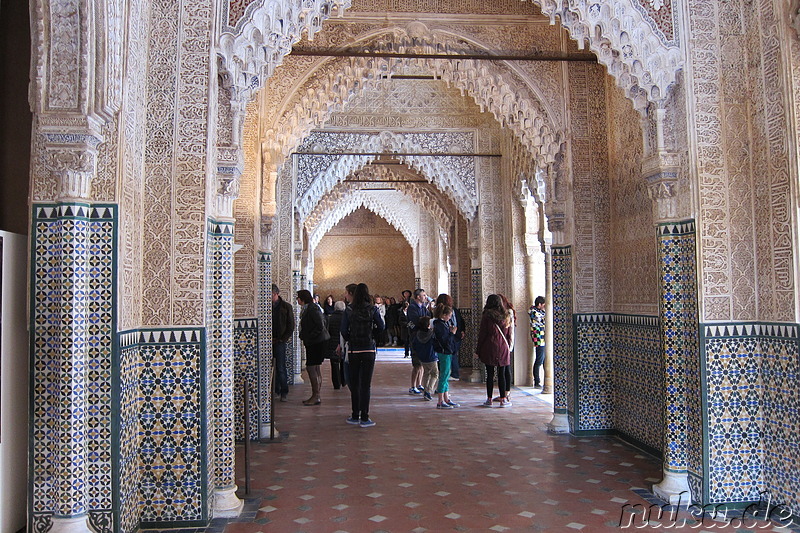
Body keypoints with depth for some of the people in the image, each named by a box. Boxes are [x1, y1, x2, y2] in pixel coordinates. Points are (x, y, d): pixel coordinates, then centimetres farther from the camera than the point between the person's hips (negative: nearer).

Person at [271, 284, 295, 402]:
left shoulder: (286, 307, 2)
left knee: (280, 368, -5)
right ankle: (276, 390, 14)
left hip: (280, 341, -3)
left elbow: (291, 326, 2)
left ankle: (284, 392, 4)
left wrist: (281, 339, -7)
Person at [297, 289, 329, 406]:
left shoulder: (312, 309, -15)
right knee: (316, 368, 12)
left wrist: (308, 338, -16)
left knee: (311, 368, -8)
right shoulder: (307, 308, 15)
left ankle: (315, 397, -4)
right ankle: (317, 396, 17)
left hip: (316, 342, -10)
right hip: (315, 342, 10)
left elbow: (320, 326, -21)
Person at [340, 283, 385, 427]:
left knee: (354, 384, 11)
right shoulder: (372, 309, -5)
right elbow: (381, 327, -7)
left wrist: (350, 340, 11)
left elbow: (343, 330, -6)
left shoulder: (349, 311, -2)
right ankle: (364, 418, -1)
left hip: (353, 350, 1)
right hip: (369, 349, -1)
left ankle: (355, 416, 17)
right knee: (366, 384, 1)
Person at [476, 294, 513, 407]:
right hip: (503, 348, 3)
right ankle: (503, 399, 6)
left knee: (490, 374, 2)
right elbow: (509, 334, 8)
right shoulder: (506, 316, 4)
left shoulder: (486, 316, -6)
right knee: (501, 374, 6)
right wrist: (508, 347, 17)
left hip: (489, 348, -3)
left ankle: (489, 399, 6)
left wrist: (478, 350, 1)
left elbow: (482, 334, -5)